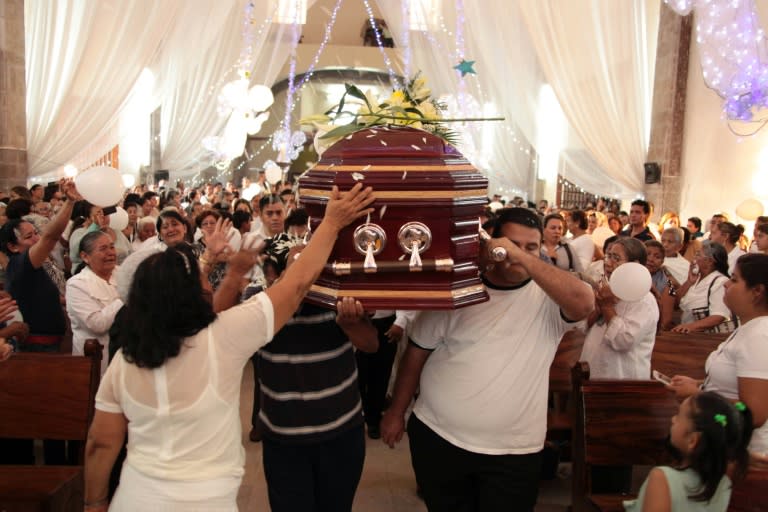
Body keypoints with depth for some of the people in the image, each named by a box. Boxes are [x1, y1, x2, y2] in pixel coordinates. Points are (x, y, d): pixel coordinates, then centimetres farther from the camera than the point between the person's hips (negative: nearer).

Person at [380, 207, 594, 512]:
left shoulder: (548, 297, -5)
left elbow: (583, 302, -28)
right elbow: (418, 351, 4)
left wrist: (524, 258, -29)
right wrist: (397, 412, 8)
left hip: (512, 453, -1)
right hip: (437, 438, 2)